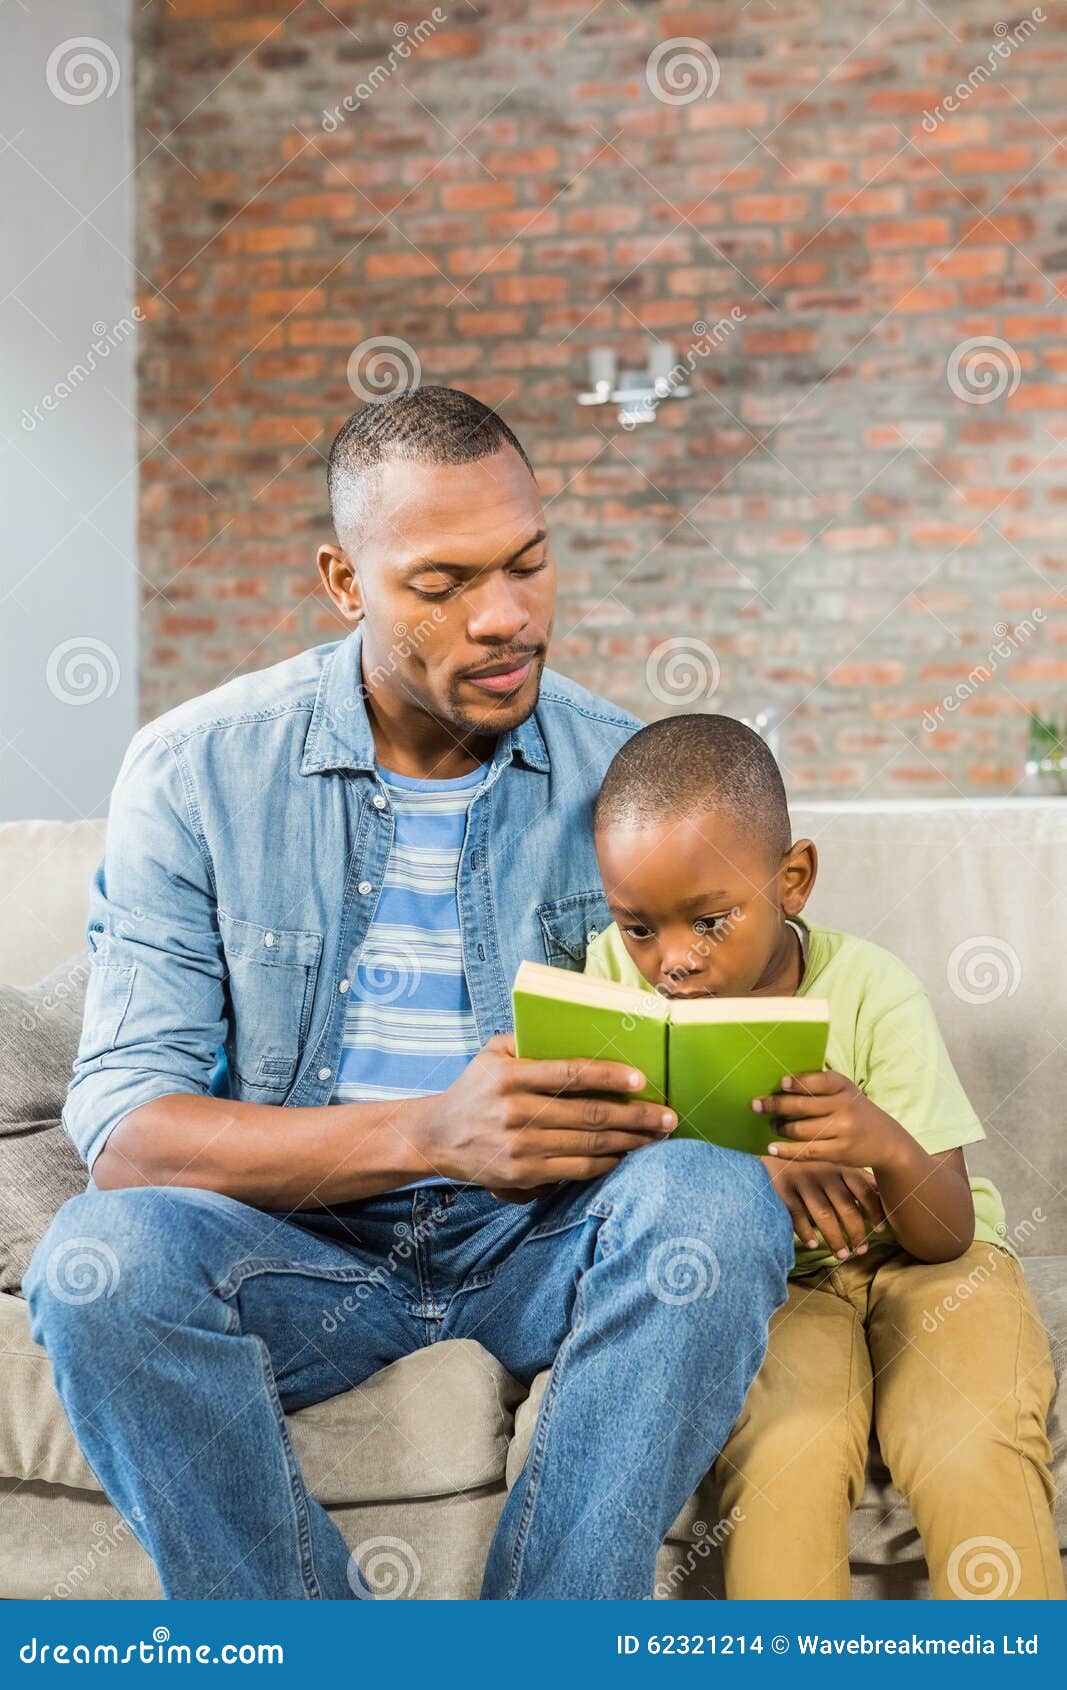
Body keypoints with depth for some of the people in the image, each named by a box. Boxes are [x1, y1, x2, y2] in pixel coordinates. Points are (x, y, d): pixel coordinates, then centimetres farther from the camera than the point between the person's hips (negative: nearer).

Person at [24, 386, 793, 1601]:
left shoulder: (625, 773, -1)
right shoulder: (195, 770, -6)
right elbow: (122, 1128, -13)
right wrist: (428, 1132, -29)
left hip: (547, 1235, 1)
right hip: (301, 1237, 0)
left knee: (717, 1203, -29)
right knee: (100, 1260, -30)